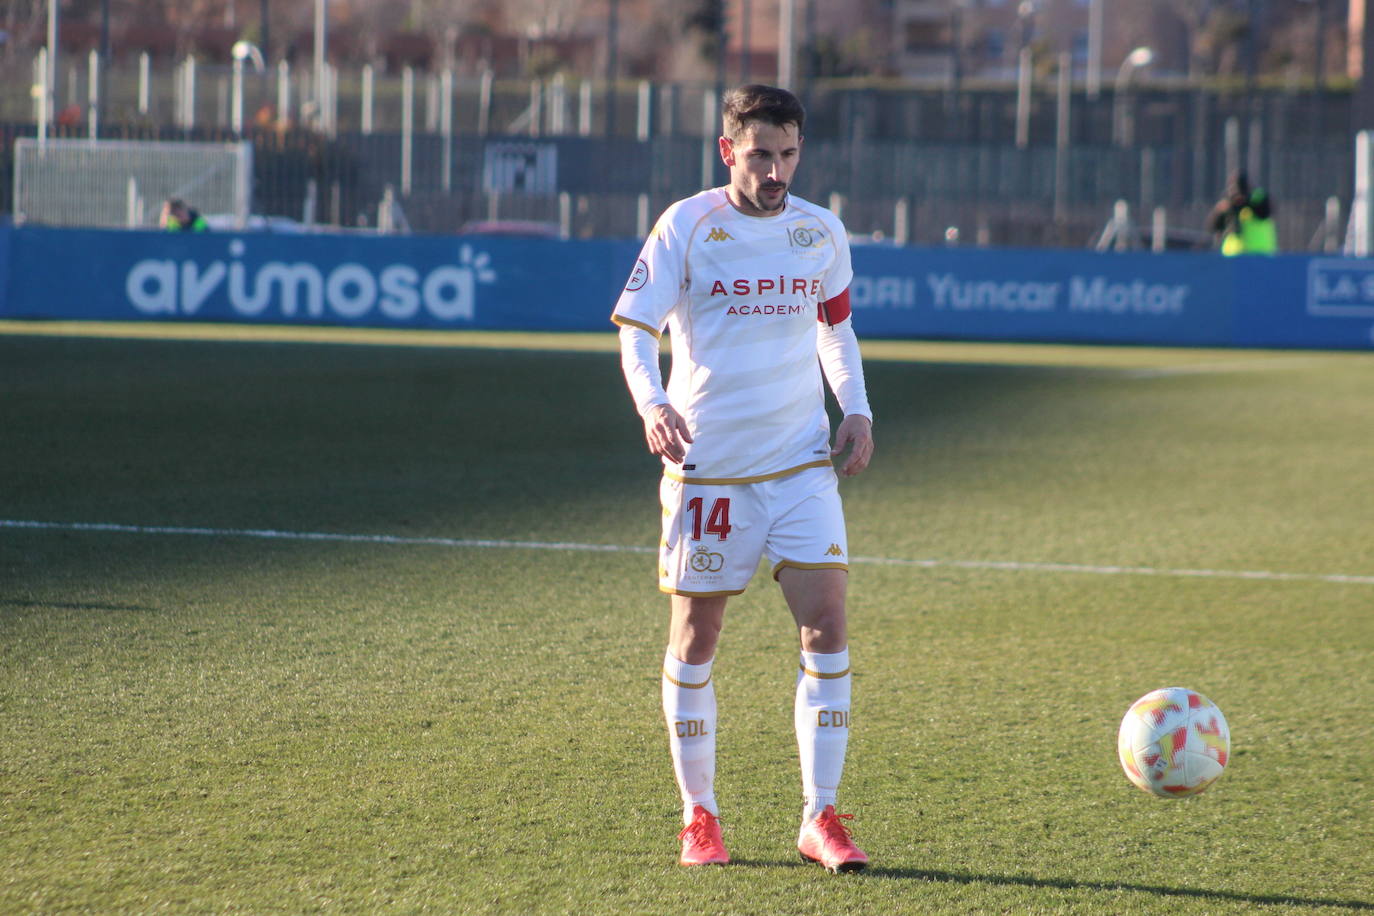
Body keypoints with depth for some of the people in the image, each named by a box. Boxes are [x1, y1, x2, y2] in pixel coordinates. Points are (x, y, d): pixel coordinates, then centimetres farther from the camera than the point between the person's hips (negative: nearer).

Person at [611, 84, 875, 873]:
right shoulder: (687, 226, -6)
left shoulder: (822, 232, 5)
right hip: (707, 465, -3)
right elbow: (635, 329, -9)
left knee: (827, 624, -8)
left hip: (802, 461, 3)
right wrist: (653, 403, -27)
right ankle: (700, 816, 17)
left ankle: (821, 817, -2)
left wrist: (857, 409, 7)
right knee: (696, 637, 4)